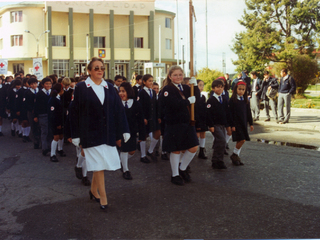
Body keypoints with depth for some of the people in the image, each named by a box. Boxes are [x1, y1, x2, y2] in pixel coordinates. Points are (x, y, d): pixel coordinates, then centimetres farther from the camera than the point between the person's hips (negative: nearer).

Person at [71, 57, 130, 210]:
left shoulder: (109, 88, 8)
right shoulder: (81, 88, -1)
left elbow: (118, 110, 7)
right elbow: (75, 112, -1)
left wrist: (120, 133, 3)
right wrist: (76, 136, -3)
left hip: (107, 133, 4)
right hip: (90, 133, -4)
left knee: (98, 164, 9)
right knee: (99, 165, -5)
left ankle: (93, 190, 30)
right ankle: (103, 198, 4)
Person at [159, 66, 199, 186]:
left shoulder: (186, 88, 11)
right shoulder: (167, 90, -9)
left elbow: (196, 98, 2)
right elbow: (173, 103, -25)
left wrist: (195, 86, -11)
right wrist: (188, 101, -17)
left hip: (187, 123, 6)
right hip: (174, 125, -6)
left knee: (193, 148, 6)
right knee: (176, 150, 4)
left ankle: (182, 169, 28)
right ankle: (175, 175, 22)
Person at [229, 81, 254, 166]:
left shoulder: (246, 101, 10)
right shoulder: (232, 100, -6)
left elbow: (248, 113, 15)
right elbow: (231, 113, -8)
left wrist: (251, 123, 12)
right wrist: (232, 125, -12)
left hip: (244, 123, 6)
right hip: (236, 124, -6)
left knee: (242, 140, 5)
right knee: (241, 140, -13)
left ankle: (236, 156, 18)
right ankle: (234, 155, 7)